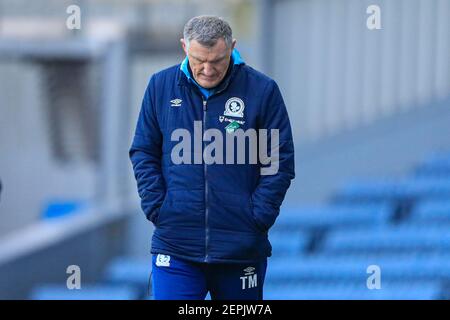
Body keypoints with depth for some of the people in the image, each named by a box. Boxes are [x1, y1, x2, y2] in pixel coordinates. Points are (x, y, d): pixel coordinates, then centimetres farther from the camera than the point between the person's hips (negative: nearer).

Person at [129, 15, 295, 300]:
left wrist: (257, 218, -7)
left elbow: (280, 162, 1)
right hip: (175, 247, 1)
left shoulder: (262, 90, -2)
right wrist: (157, 209, -1)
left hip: (242, 252, 0)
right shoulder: (161, 86, 4)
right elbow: (143, 153, 10)